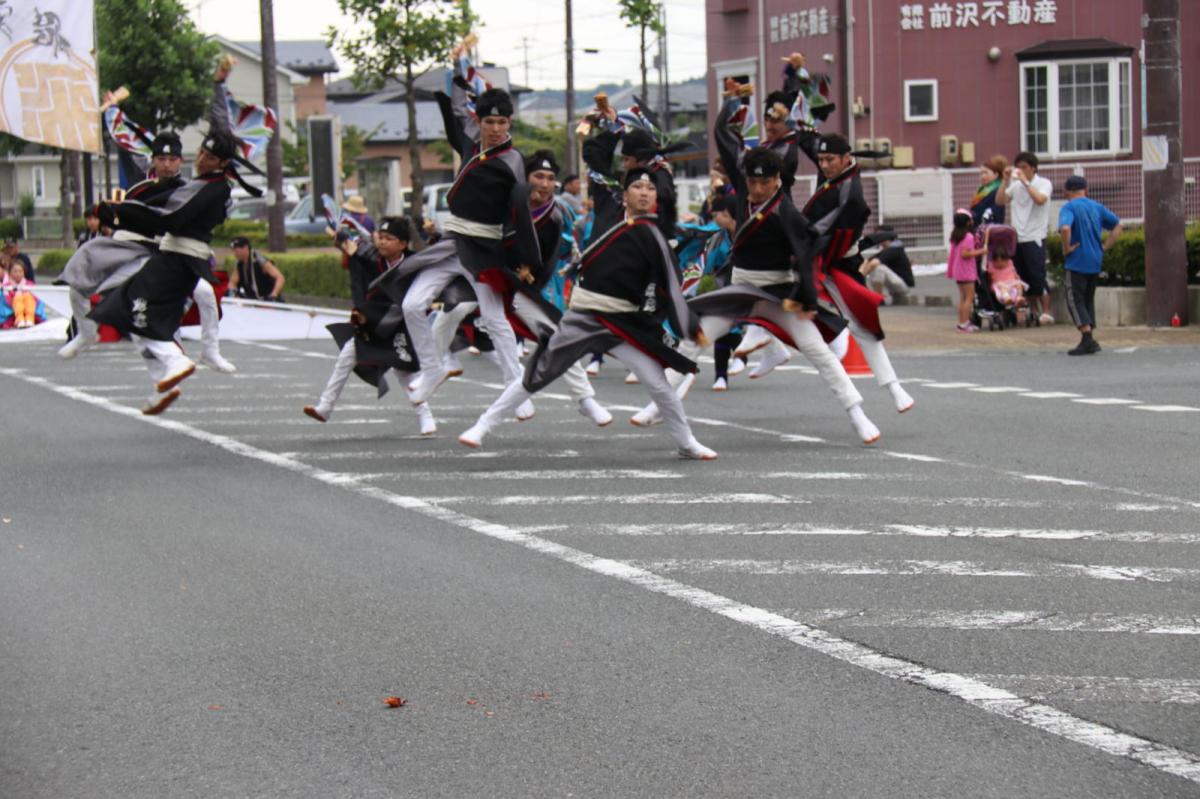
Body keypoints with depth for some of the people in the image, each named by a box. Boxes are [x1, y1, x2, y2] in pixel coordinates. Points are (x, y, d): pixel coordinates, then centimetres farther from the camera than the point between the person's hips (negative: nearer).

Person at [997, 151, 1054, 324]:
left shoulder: (1044, 184, -2)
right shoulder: (1015, 185, 11)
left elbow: (1040, 199, -21)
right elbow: (1000, 201, 4)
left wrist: (1025, 181, -17)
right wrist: (1006, 180, -4)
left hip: (1034, 238, -5)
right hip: (1017, 238, 5)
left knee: (1037, 276, -9)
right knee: (1022, 277, 8)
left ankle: (1046, 313, -6)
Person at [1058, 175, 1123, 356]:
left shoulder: (1068, 208, -9)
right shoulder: (1097, 207, 10)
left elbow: (1065, 228, -29)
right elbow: (1118, 226, 16)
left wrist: (1066, 248, -15)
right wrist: (1105, 246, 12)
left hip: (1077, 262, -6)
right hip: (1095, 262, 6)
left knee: (1075, 300, -2)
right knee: (1088, 299, 18)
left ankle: (1087, 339, -13)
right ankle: (1089, 340, 16)